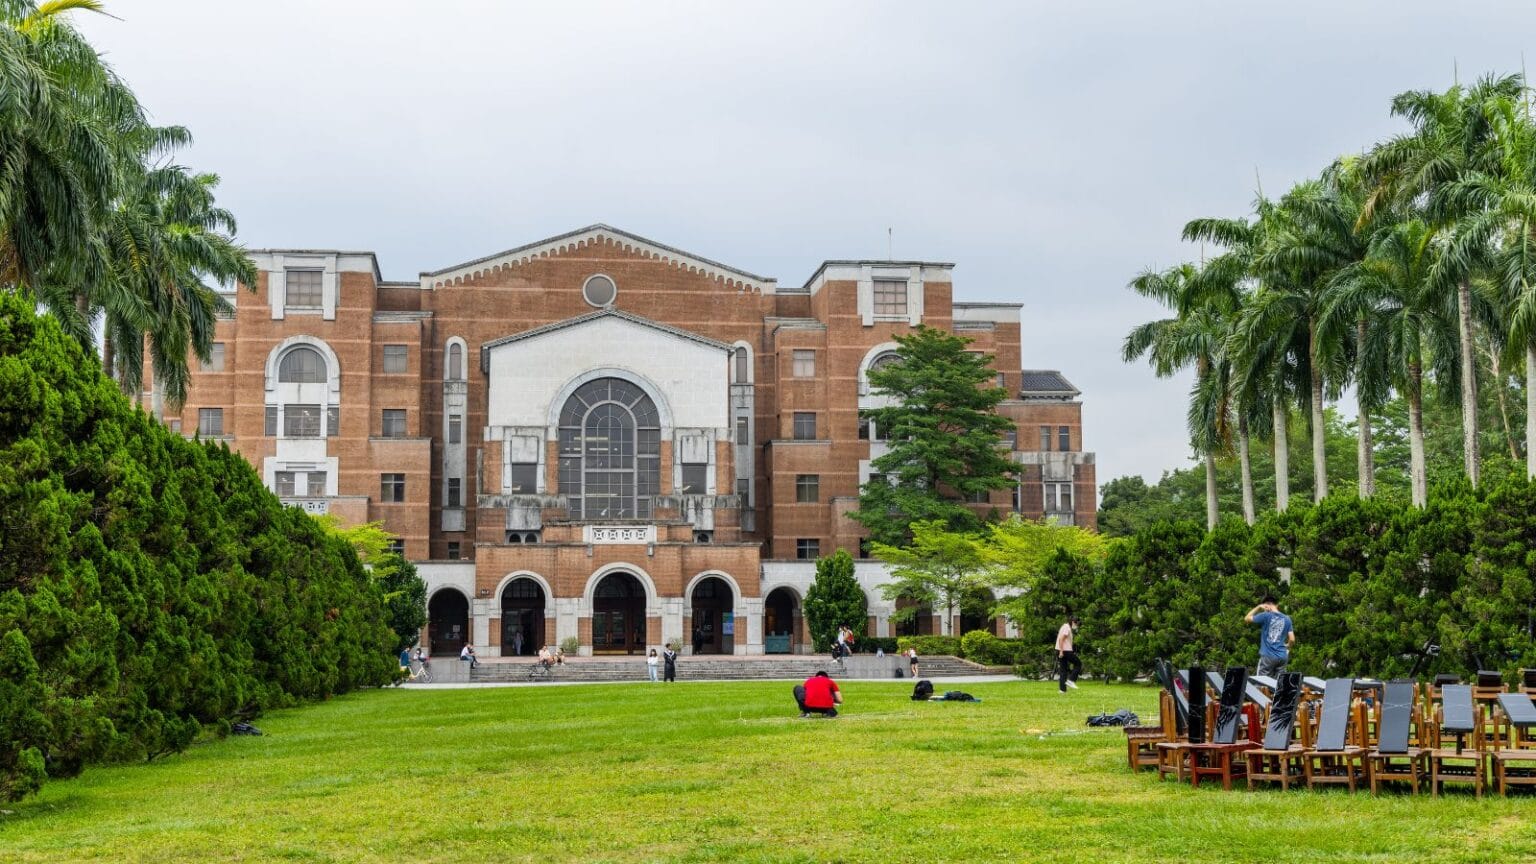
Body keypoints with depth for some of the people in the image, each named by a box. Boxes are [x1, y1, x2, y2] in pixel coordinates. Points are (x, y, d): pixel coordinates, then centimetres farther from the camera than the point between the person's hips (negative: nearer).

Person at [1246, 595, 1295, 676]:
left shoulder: (1266, 616, -7)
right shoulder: (1287, 619, 6)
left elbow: (1247, 618, 1)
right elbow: (1292, 640, 4)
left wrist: (1258, 607, 7)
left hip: (1268, 656, -4)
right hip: (1282, 657, 4)